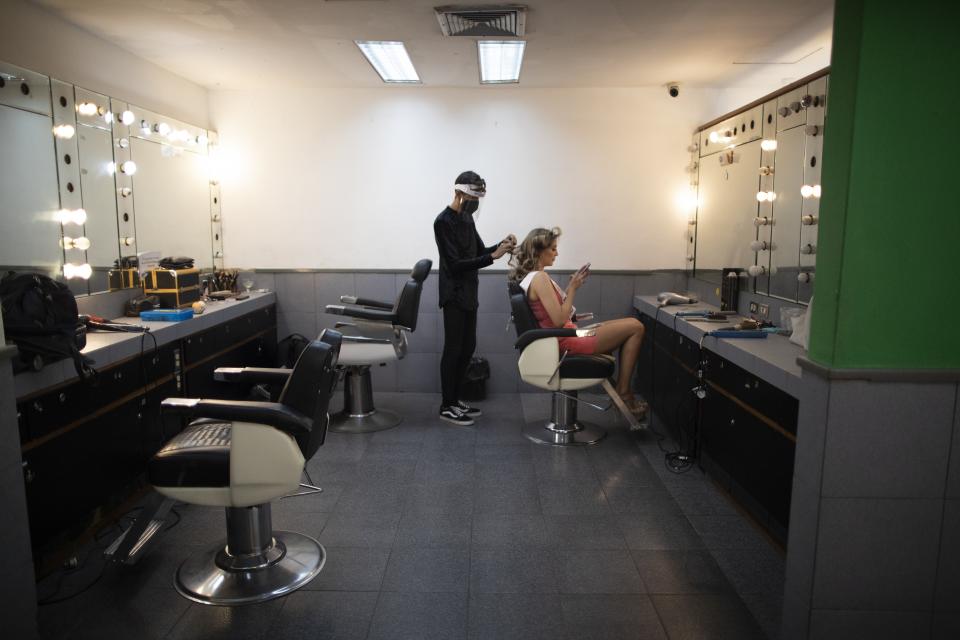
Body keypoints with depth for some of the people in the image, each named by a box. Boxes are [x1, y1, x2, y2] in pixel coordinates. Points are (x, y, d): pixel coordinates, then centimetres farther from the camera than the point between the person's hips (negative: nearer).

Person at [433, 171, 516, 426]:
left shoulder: (467, 218, 11)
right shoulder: (443, 222, -16)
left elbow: (478, 251, 16)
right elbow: (455, 264, -22)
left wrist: (501, 244, -2)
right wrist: (493, 257, -27)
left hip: (469, 294, 9)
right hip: (454, 296, -9)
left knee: (467, 348, 12)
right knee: (453, 350, -3)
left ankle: (455, 399, 23)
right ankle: (447, 406, 7)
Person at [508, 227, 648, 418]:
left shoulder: (527, 277, 11)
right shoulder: (539, 278, -19)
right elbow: (559, 320, -22)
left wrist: (571, 286, 7)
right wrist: (573, 288, -15)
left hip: (564, 336, 10)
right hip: (567, 341, -10)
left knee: (630, 326, 19)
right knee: (636, 327, -7)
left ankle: (622, 391, 14)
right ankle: (623, 392, 3)